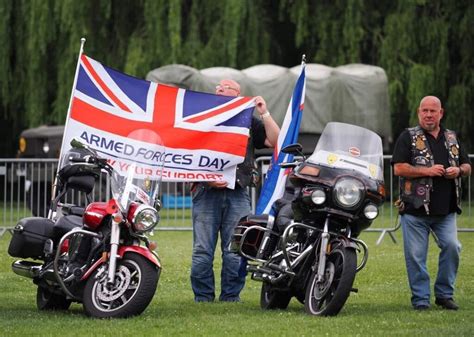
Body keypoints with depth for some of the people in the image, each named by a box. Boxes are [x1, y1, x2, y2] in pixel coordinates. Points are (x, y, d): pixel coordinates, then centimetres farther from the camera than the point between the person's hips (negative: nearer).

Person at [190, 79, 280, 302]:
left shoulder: (248, 122, 16)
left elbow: (275, 141, 6)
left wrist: (264, 114, -1)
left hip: (238, 194, 1)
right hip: (207, 192, -1)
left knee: (236, 250, 0)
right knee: (202, 251, -3)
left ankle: (231, 296, 7)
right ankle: (202, 298, 3)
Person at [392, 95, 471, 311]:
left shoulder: (452, 139, 17)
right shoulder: (408, 138, 3)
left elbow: (467, 167, 22)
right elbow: (399, 168, -8)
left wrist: (458, 170, -2)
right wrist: (427, 171, -15)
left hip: (446, 211, 3)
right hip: (415, 210, -3)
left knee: (452, 247, -9)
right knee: (416, 256, -2)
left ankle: (444, 294, 6)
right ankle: (420, 299, 7)